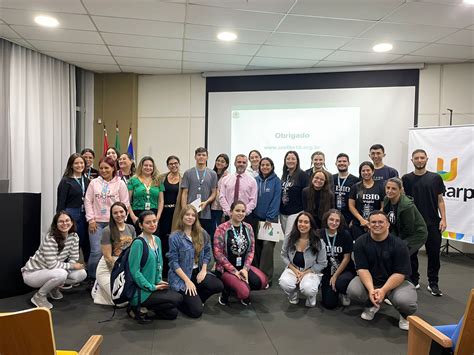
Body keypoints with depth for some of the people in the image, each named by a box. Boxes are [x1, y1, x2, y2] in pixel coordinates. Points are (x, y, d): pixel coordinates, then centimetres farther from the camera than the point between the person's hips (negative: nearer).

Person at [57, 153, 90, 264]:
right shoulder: (66, 181, -3)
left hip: (84, 216, 5)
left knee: (86, 244, 9)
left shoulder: (87, 181, 12)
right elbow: (61, 202, -5)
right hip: (71, 216, -5)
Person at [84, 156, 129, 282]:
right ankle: (92, 279, 11)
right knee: (96, 252, -6)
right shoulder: (94, 183, 7)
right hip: (97, 222, 1)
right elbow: (88, 201, 7)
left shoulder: (120, 183, 2)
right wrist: (91, 219, 0)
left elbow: (124, 204, 2)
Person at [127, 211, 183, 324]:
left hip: (153, 287, 8)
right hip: (140, 291, -8)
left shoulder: (157, 240, 6)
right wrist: (152, 287, -16)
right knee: (178, 299, -13)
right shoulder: (138, 243, -19)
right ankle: (139, 308, -2)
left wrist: (159, 281, 3)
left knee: (172, 313, 2)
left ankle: (145, 307, 14)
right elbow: (134, 271, -21)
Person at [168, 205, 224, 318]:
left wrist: (203, 270, -6)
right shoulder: (174, 237, -11)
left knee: (219, 286, -21)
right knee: (196, 311, -16)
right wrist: (187, 281, -18)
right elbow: (174, 262, -12)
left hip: (197, 272, 5)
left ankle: (194, 298, 5)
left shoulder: (202, 233, 2)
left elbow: (207, 253, 9)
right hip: (181, 275, -5)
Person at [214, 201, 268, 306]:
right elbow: (218, 253, -13)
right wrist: (234, 271, -15)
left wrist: (245, 268, -10)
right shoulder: (222, 229, -10)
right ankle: (227, 290, 7)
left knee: (262, 282, -22)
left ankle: (243, 286, 9)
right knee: (244, 292, -25)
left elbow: (251, 250, 4)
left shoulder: (248, 228, 5)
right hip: (226, 268, -5)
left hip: (243, 266, 5)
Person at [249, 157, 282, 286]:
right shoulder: (255, 180, 6)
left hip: (270, 218, -3)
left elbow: (276, 200, -6)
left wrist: (270, 218, -10)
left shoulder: (276, 181, -2)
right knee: (256, 246, 6)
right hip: (255, 217, 3)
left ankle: (266, 277, -3)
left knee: (267, 246, -10)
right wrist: (250, 215, 2)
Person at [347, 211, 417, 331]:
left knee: (404, 301, -32)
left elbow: (400, 273, -16)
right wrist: (371, 289, -29)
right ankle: (373, 305, 10)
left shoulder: (399, 244, -13)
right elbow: (362, 269, -13)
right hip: (369, 280, 2)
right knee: (352, 291, -27)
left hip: (395, 281, -2)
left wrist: (383, 290, -28)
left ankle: (405, 316, 8)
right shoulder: (360, 242, -8)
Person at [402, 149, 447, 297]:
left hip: (432, 223, 0)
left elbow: (440, 200, 5)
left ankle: (433, 283, 15)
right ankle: (413, 281, 22)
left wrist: (443, 219, -4)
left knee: (434, 253, 2)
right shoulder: (406, 179, 3)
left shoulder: (435, 178, 4)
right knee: (411, 253, 8)